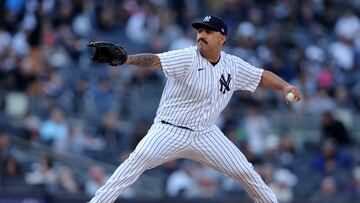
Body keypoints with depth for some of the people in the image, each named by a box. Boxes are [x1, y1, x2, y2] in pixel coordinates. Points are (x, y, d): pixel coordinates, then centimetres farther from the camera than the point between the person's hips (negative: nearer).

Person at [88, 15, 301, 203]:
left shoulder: (233, 66, 2)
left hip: (206, 134, 5)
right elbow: (154, 60, -29)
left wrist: (286, 86, -6)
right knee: (138, 160, -27)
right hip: (171, 131, -5)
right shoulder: (187, 58, -15)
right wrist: (123, 59, -46)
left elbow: (262, 76, 13)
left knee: (245, 171, 0)